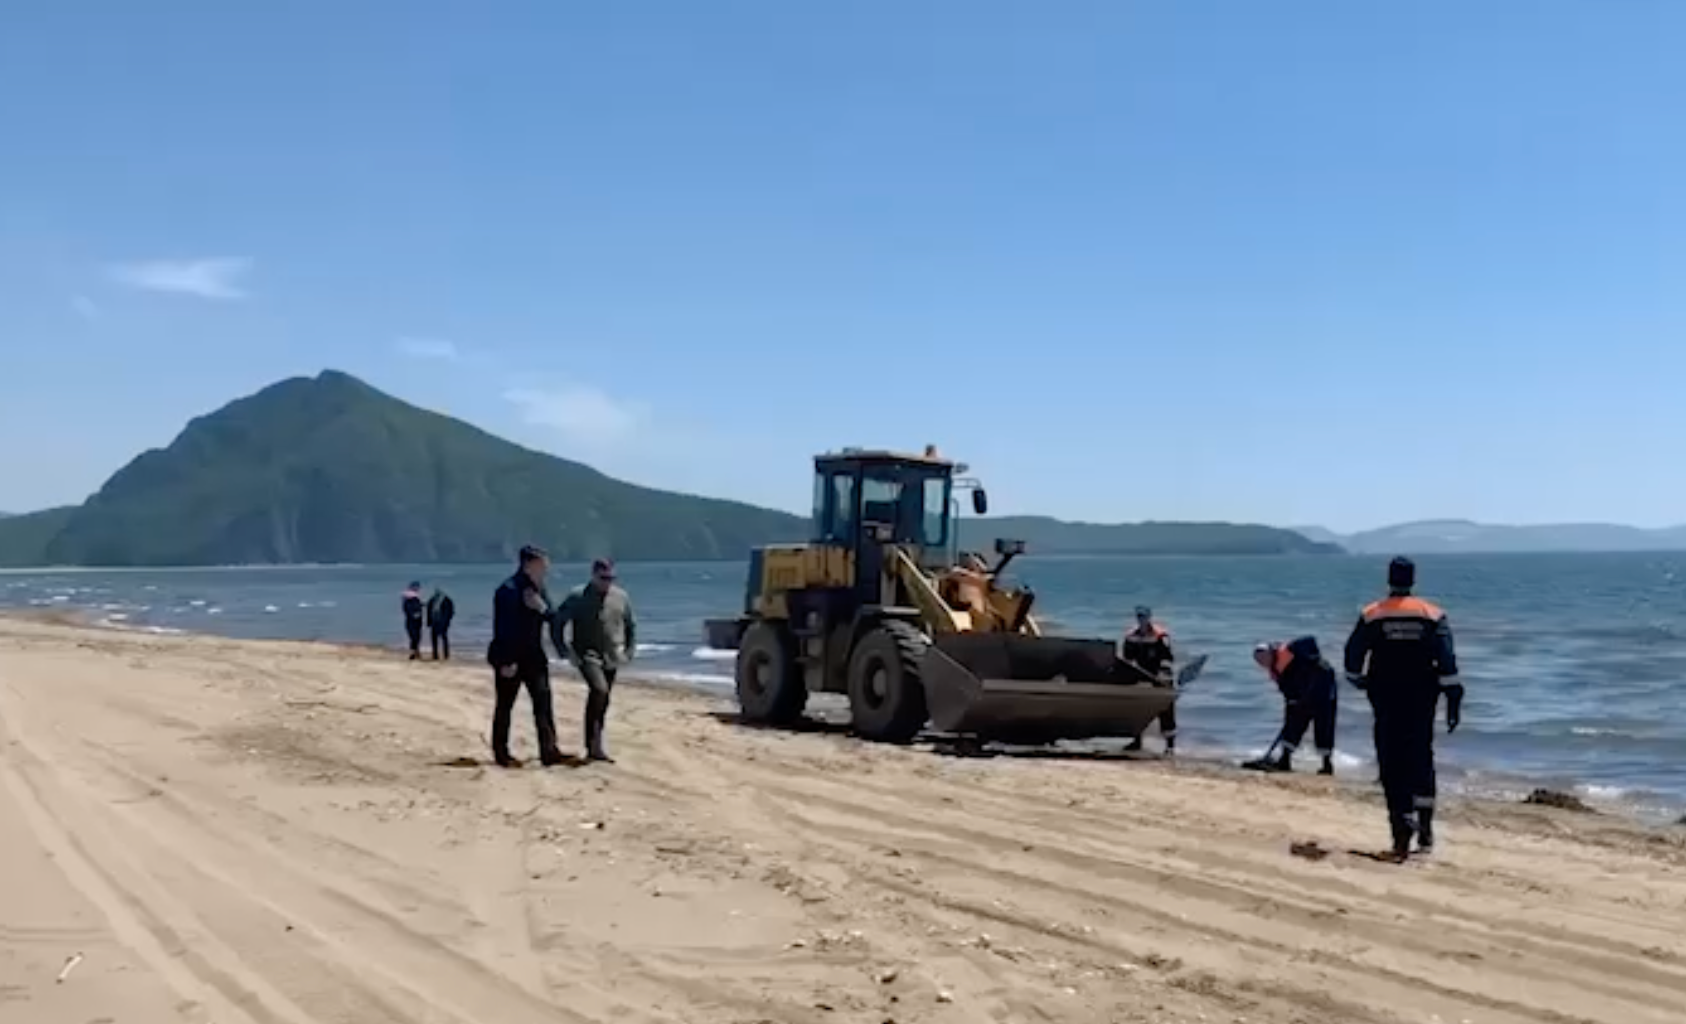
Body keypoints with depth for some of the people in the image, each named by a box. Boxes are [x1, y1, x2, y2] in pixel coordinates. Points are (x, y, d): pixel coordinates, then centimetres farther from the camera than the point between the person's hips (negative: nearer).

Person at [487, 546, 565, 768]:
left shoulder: (538, 589, 9)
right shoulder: (508, 590, -16)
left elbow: (552, 617, 12)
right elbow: (503, 628, -19)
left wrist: (542, 607, -11)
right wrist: (506, 662, -20)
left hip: (533, 656, 7)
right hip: (510, 659, -7)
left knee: (544, 703, 1)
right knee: (505, 706, 4)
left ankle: (549, 751, 1)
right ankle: (501, 755, 13)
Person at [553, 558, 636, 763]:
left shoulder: (621, 597, 7)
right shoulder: (577, 597, -5)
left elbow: (631, 627, 20)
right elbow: (556, 624, 0)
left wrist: (629, 652, 10)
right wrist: (566, 652, -5)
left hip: (612, 660, 5)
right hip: (587, 656, -5)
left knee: (600, 702, 8)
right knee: (599, 690, -25)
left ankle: (592, 747, 17)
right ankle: (595, 744, -19)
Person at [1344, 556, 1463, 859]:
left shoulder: (1371, 616, -3)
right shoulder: (1433, 616, -1)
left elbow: (1353, 659, 1)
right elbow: (1447, 663, -7)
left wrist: (1360, 682, 20)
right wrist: (1454, 701, -6)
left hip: (1386, 700, -1)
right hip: (1422, 700, 1)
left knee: (1392, 764, 2)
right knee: (1421, 757, 15)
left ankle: (1402, 834, -4)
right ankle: (1424, 828, 10)